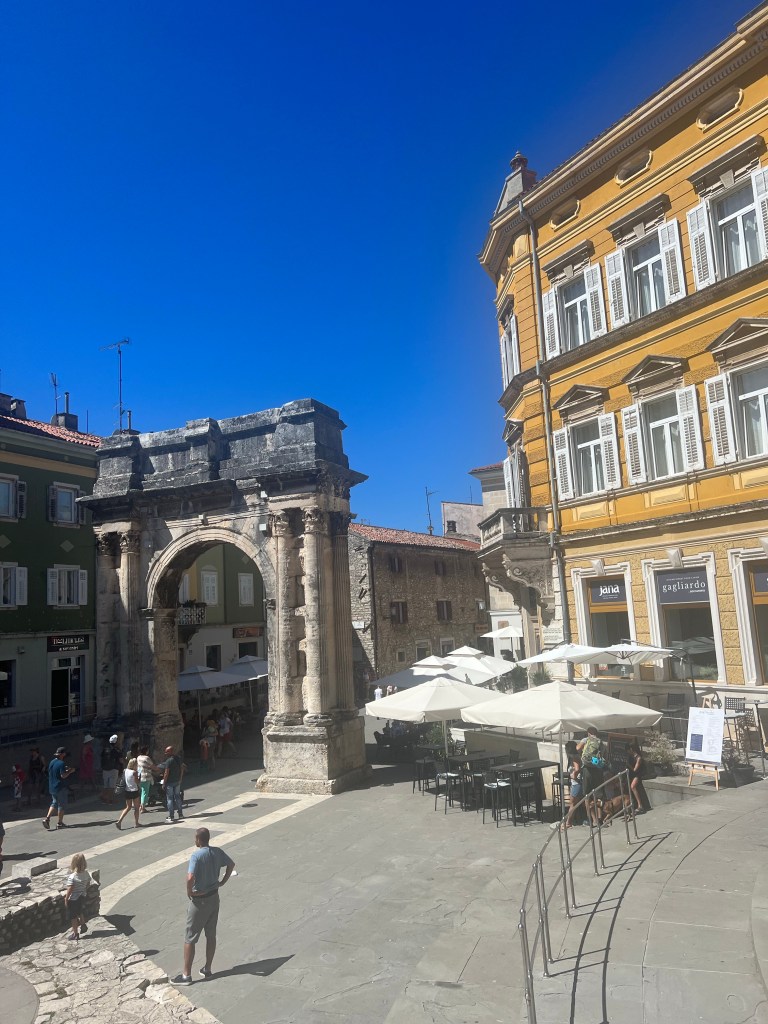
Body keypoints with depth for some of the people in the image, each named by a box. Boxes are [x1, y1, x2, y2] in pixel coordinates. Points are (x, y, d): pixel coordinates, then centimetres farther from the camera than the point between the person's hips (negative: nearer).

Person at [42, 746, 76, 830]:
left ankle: (47, 818, 3)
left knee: (54, 803, 19)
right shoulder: (61, 763, -18)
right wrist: (70, 771, -7)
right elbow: (63, 775, -23)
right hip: (60, 788, -7)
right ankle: (60, 823, 8)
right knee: (62, 805, 4)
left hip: (52, 787, 8)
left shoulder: (52, 762, 7)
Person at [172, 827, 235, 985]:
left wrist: (189, 892, -17)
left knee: (190, 938, 7)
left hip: (199, 900, -6)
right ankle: (207, 969, 27)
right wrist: (223, 881, 15)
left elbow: (190, 877, -35)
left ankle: (186, 975, 15)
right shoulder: (217, 852, -2)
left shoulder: (196, 855, -23)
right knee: (211, 935, 17)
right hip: (214, 897, 6)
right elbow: (231, 864, 13)